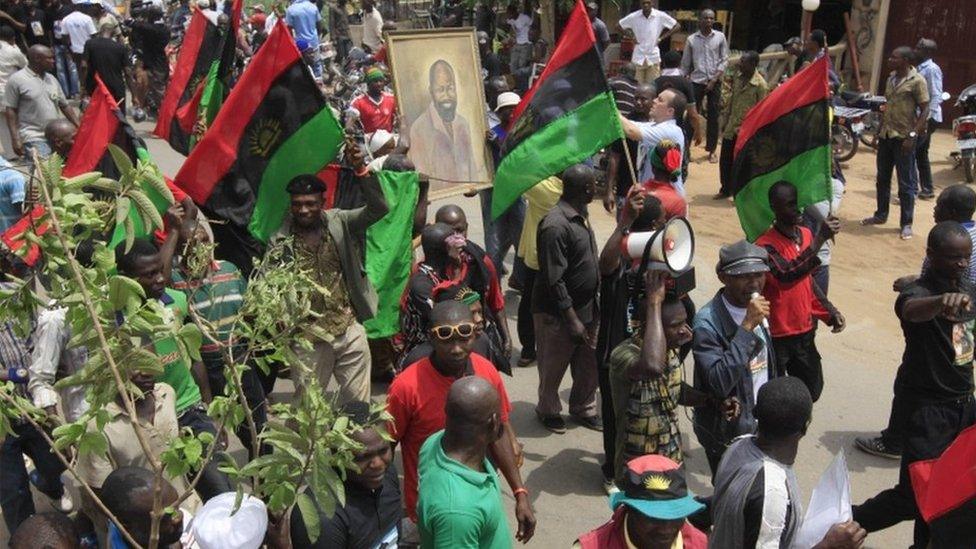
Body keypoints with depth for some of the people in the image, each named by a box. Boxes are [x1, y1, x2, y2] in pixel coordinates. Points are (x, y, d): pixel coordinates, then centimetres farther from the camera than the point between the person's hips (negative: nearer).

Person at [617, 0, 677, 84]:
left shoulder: (660, 16, -5)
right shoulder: (633, 17, -3)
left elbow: (677, 26, 4)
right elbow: (618, 26, 9)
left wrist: (662, 38, -1)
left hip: (653, 58, 0)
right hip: (638, 57, 1)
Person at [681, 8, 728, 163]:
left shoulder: (720, 37, 2)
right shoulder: (691, 39, 2)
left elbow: (724, 60, 0)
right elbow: (685, 63, 7)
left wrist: (714, 79, -10)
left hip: (715, 82, 0)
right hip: (696, 81, 0)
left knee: (713, 117, 4)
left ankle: (711, 150, 13)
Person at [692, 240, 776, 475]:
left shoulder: (757, 310, 2)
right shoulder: (707, 323, -23)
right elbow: (719, 383, -32)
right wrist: (747, 327, -32)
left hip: (761, 424, 7)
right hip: (728, 434, -7)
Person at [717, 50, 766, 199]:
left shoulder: (760, 84, -16)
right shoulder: (737, 76, 3)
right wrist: (725, 119, 12)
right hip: (731, 127, 6)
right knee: (724, 159, 14)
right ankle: (725, 189, 30)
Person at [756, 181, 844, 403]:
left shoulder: (806, 235, 3)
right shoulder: (766, 246, -21)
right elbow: (787, 275, -39)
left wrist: (830, 312, 8)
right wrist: (820, 239, -39)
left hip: (804, 332, 7)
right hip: (776, 336, -7)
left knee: (812, 389, 19)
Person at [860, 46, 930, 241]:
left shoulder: (917, 81, -11)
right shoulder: (891, 79, 12)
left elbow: (924, 110, -12)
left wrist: (913, 135, -19)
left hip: (903, 138, -7)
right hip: (886, 135, 7)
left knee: (906, 184, -1)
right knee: (882, 179, 16)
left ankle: (906, 224, 6)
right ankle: (881, 215, 30)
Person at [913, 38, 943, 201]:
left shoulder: (932, 69, -13)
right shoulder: (919, 68, 15)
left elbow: (936, 97, -19)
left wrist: (926, 119, -25)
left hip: (928, 118, -10)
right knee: (920, 153, 15)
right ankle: (927, 189, 23)